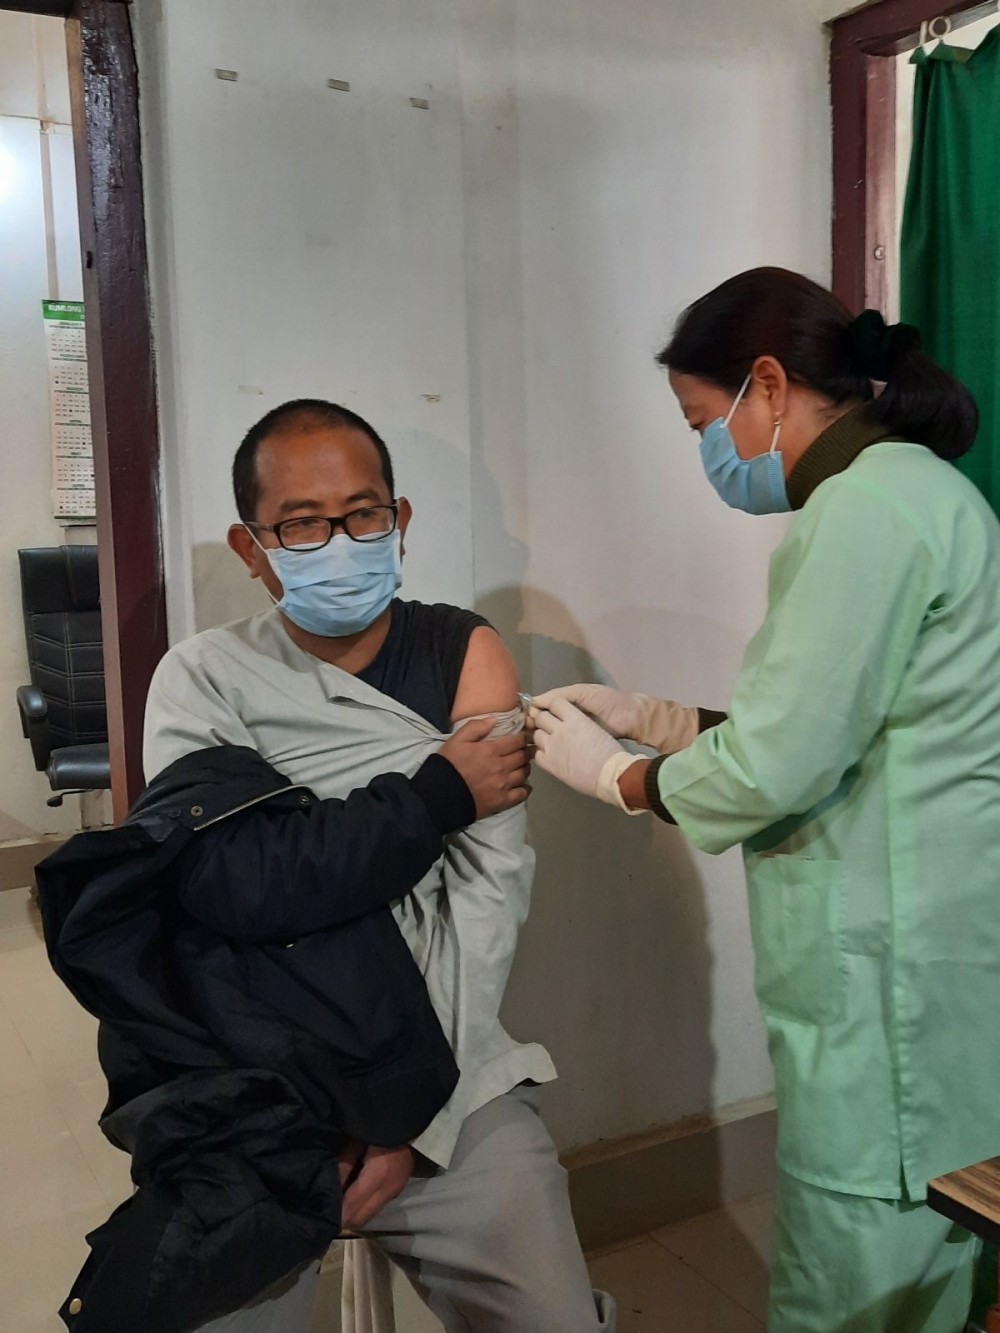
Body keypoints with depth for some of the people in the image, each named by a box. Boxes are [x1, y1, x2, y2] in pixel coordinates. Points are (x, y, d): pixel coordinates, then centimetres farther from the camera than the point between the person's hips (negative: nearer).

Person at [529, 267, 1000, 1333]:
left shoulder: (869, 502, -16)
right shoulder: (906, 489, 15)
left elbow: (778, 767, -19)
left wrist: (610, 772, -3)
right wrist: (652, 719, 11)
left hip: (893, 960, -10)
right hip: (895, 945, 10)